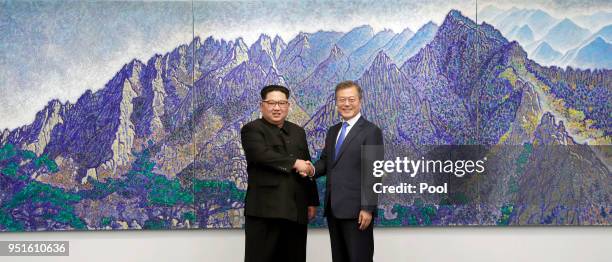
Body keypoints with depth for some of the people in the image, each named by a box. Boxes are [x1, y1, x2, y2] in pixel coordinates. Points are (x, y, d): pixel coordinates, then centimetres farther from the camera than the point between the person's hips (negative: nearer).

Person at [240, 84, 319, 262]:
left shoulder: (298, 131, 19)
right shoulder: (251, 129, 0)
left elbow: (307, 168, 20)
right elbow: (261, 154, -19)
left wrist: (312, 201, 15)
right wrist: (293, 163, -17)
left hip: (296, 210, 6)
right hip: (265, 209, -5)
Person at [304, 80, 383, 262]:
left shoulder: (371, 131, -7)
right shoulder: (332, 131, 16)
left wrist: (368, 208, -18)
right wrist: (313, 170, -6)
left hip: (356, 209, -7)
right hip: (333, 208, 7)